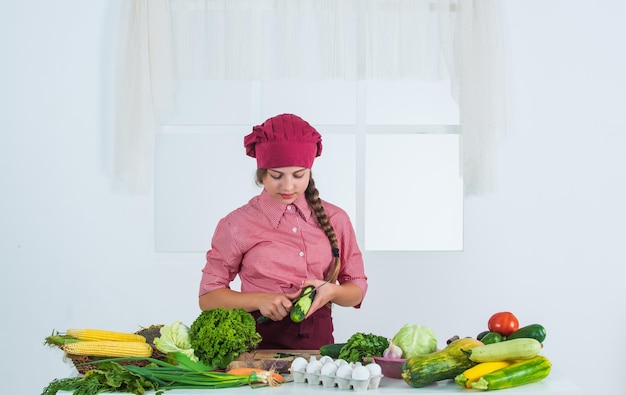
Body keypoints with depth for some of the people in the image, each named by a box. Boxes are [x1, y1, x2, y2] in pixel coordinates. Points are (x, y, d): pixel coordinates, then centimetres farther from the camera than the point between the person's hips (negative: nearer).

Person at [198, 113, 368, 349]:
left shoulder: (335, 219, 9)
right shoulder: (237, 224, 2)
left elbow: (357, 290, 17)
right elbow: (208, 297, 5)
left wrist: (331, 291, -6)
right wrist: (260, 300, -11)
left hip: (319, 343, 2)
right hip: (261, 344, -2)